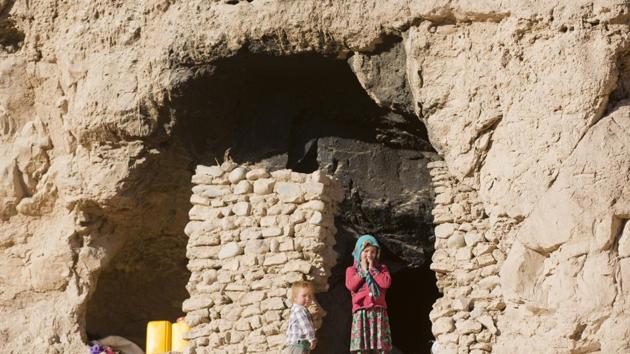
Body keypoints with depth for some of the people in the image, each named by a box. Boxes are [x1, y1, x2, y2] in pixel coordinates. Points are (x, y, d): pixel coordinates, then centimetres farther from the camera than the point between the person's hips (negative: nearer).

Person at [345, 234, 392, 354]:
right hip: (361, 311, -1)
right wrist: (363, 270, -1)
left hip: (378, 311, 1)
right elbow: (350, 285, -8)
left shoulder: (381, 268, 14)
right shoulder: (352, 270, 12)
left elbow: (386, 283, -6)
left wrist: (372, 269, -2)